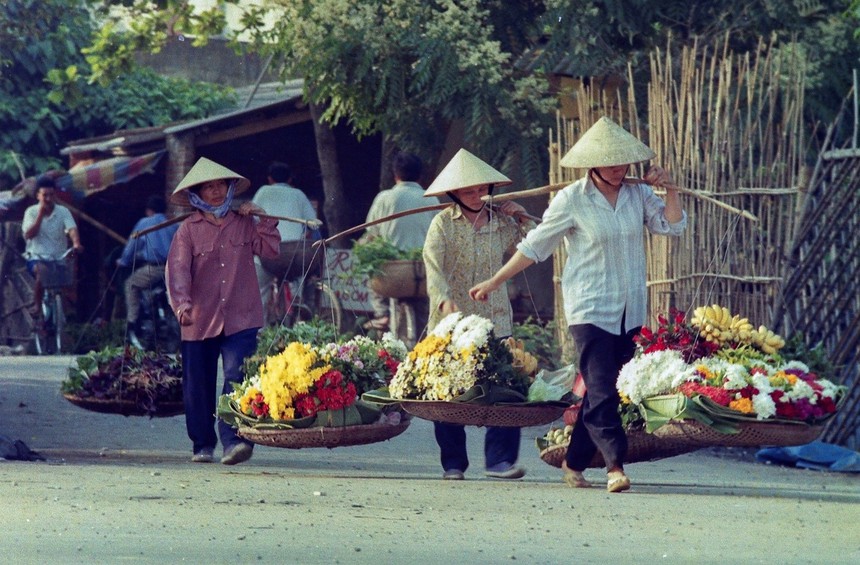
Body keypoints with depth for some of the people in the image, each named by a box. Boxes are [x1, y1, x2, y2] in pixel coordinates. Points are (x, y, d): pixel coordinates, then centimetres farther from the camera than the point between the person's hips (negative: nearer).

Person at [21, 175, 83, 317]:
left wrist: (76, 243, -37)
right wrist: (40, 215, -15)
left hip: (58, 258, 2)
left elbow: (72, 229, -15)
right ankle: (37, 305, -14)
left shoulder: (63, 211, 1)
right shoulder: (31, 212, 1)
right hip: (37, 257, -2)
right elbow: (28, 235, -11)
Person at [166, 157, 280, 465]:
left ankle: (234, 440, -22)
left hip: (240, 318, 0)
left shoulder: (244, 223, 10)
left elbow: (270, 249, 7)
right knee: (198, 385, 7)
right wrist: (182, 303, -24)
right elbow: (177, 269, -9)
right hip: (200, 321, 0)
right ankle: (203, 445, 21)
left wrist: (262, 219, -2)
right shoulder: (189, 229, 1)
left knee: (236, 377, -16)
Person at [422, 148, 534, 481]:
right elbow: (433, 266, -15)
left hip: (495, 319, 2)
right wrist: (444, 301, -31)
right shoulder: (443, 223, -3)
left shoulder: (501, 222, 8)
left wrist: (523, 219, 2)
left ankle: (499, 459, -11)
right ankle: (453, 463, 11)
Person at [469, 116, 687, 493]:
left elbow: (673, 226, 5)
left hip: (630, 311, 4)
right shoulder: (572, 200, -6)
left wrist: (670, 191, -7)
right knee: (601, 391, -13)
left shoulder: (638, 195, 6)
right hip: (590, 309, -4)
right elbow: (534, 247, -1)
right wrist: (494, 282, 0)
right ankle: (615, 465, -15)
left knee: (600, 391, 6)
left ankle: (575, 462, 16)